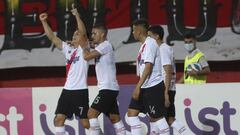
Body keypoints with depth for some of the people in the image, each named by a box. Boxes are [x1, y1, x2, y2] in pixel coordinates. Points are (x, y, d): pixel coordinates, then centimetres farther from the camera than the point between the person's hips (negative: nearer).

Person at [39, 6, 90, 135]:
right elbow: (52, 37, 9)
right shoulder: (67, 48, 13)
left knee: (85, 123, -2)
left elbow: (83, 32, -19)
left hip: (80, 90, -6)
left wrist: (77, 16, -28)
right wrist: (44, 22, -1)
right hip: (67, 89, 6)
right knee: (59, 118, 0)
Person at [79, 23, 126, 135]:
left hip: (108, 88, -10)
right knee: (115, 118, 7)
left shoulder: (105, 45, -10)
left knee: (92, 113, -13)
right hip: (111, 88, 10)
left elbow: (87, 56, -17)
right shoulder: (101, 47, 20)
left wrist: (83, 46, 0)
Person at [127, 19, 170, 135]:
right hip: (146, 87, 10)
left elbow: (148, 67, -21)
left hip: (153, 86, -10)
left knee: (157, 117, -5)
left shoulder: (149, 43, -14)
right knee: (132, 112, 5)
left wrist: (138, 87, -23)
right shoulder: (144, 45, 16)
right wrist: (139, 87, 23)